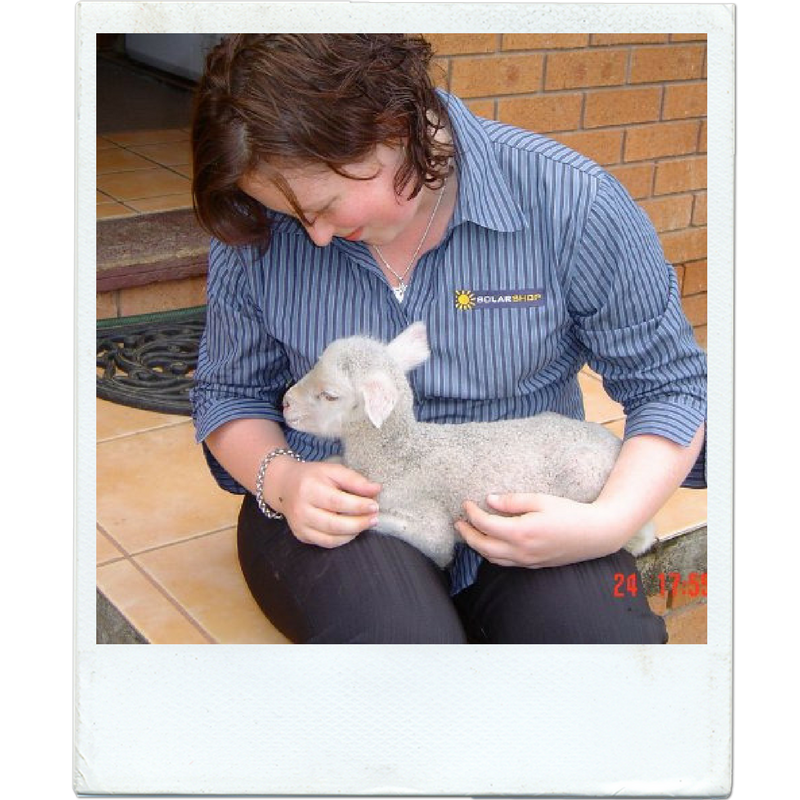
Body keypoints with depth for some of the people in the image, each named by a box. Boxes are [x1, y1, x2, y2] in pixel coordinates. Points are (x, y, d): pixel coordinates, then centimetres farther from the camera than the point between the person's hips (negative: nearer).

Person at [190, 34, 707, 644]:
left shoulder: (572, 202, -12)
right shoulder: (258, 227, -5)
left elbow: (669, 385, -3)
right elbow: (230, 392, 8)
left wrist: (608, 523, -20)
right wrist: (278, 477, -15)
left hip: (523, 511, 1)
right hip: (336, 510, 0)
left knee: (607, 630, -28)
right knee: (399, 636, -33)